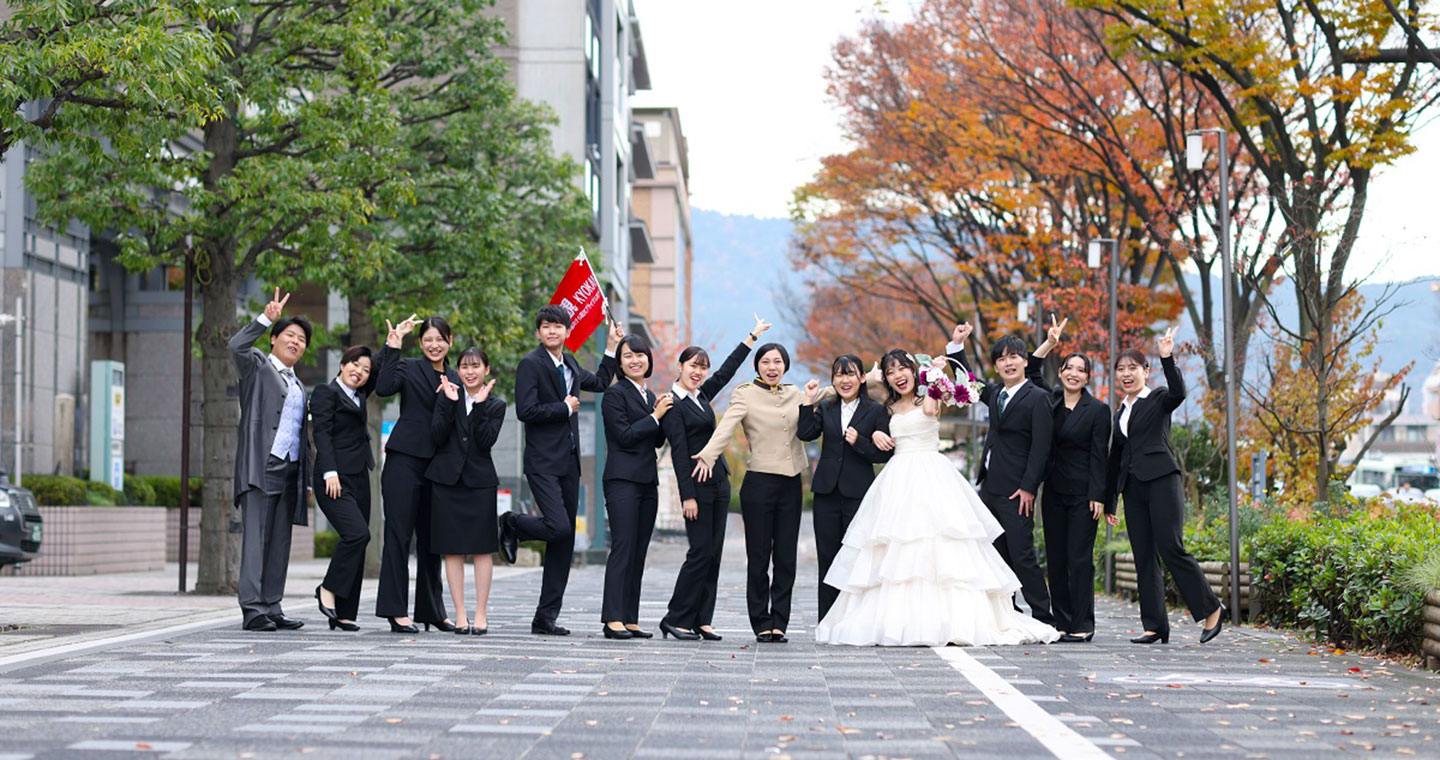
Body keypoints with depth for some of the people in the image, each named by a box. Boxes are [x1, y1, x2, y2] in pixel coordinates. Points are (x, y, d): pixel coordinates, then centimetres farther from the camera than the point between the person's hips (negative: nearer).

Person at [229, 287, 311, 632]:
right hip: (260, 468, -7)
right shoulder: (257, 366, 6)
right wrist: (266, 318, -22)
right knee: (255, 538, -11)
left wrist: (307, 476, 18)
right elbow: (236, 347, -17)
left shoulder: (299, 387, 25)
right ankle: (253, 610, -14)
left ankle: (272, 607, 8)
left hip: (289, 471, 7)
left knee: (280, 542, 6)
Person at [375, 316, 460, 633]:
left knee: (431, 538, 9)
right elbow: (384, 387, -19)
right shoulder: (409, 368, 0)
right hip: (405, 460, -5)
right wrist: (393, 346, -19)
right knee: (399, 533, -5)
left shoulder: (455, 379, 16)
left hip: (438, 464, 5)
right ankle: (396, 610, -4)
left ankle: (431, 610, 17)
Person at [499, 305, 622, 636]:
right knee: (559, 528, -22)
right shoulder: (531, 363, -7)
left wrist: (613, 347, 29)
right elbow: (525, 410, -17)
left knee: (564, 544, 5)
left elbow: (600, 383, 36)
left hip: (569, 463, 7)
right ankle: (512, 524, 10)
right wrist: (565, 407, -10)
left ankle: (546, 618, 10)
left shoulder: (570, 364, 16)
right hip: (543, 463, -7)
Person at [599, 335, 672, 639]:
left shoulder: (650, 396, 18)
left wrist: (663, 413, 1)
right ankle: (613, 619, -14)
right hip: (623, 480, -8)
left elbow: (658, 441, 17)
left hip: (647, 481, 8)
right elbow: (625, 435, -14)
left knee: (639, 551, 5)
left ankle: (630, 619, 7)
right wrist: (655, 416, -9)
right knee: (623, 546, -13)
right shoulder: (614, 394, -5)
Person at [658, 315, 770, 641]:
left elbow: (726, 371, 24)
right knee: (700, 552, -9)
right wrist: (688, 496, -17)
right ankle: (676, 620, -1)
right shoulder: (673, 403, -9)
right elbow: (679, 452, -14)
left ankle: (702, 621, 8)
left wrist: (753, 336, 28)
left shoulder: (701, 395, 12)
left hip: (719, 482, 8)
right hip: (697, 486, -8)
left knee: (713, 553, 5)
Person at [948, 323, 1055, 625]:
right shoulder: (995, 394, 14)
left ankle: (1044, 618, -3)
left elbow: (1041, 447, -13)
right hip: (990, 487, 8)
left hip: (1016, 490, -8)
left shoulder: (1038, 398, -8)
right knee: (997, 555, 9)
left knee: (1022, 555, -9)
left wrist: (1028, 487, -18)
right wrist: (957, 345, 21)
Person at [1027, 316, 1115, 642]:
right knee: (1055, 559, 5)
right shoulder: (1050, 401, 10)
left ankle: (1083, 625, -3)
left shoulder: (1097, 410, -3)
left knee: (1079, 559, -7)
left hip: (1082, 493, -5)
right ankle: (1062, 623, 10)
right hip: (1054, 492, 5)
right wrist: (1050, 342, 4)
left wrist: (1098, 497, -12)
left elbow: (1099, 456, -6)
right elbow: (1031, 370, 15)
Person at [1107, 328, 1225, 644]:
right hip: (1133, 489, 7)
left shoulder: (1158, 399, 3)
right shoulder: (1120, 413, 21)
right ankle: (1155, 626, 4)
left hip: (1161, 482, -7)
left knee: (1171, 549, -15)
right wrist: (1108, 499, 22)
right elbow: (1115, 456, 24)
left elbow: (1178, 393, -21)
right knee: (1143, 557, 2)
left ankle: (1211, 609, -2)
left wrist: (1167, 358, -28)